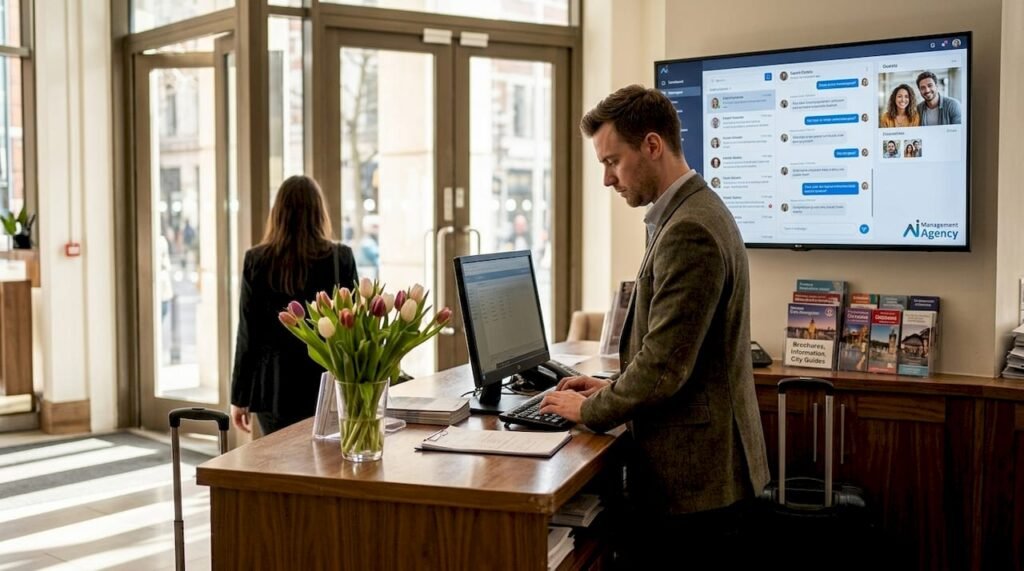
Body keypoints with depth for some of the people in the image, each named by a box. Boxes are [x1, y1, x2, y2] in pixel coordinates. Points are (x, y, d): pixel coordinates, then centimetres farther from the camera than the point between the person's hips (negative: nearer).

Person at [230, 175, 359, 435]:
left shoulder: (256, 260, -2)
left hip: (274, 389, 1)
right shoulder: (341, 258, -4)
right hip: (326, 386, -1)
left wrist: (239, 397, 8)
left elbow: (248, 332, 0)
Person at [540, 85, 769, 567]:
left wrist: (590, 410, -10)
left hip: (691, 471, -10)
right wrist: (614, 388, 11)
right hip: (702, 462, 10)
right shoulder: (693, 212, 10)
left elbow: (665, 366, -24)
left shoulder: (689, 230, -22)